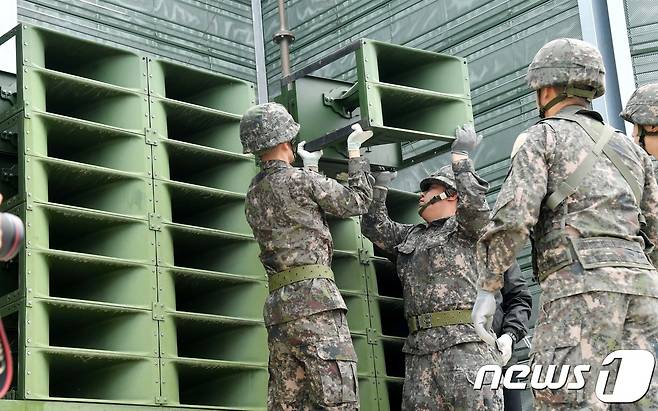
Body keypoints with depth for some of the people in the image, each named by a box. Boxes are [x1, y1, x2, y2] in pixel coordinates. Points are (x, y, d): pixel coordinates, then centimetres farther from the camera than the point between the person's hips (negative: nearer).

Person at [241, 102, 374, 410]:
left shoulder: (254, 194, 18)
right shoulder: (301, 180, -3)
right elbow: (356, 202, 8)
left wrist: (310, 167, 44)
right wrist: (355, 152, 21)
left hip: (278, 307, 8)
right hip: (315, 299, -8)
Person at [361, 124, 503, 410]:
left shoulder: (465, 228, 10)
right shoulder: (410, 237, 28)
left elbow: (473, 201, -9)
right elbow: (375, 228, 22)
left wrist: (460, 156, -2)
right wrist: (379, 186, 20)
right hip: (418, 348, 6)